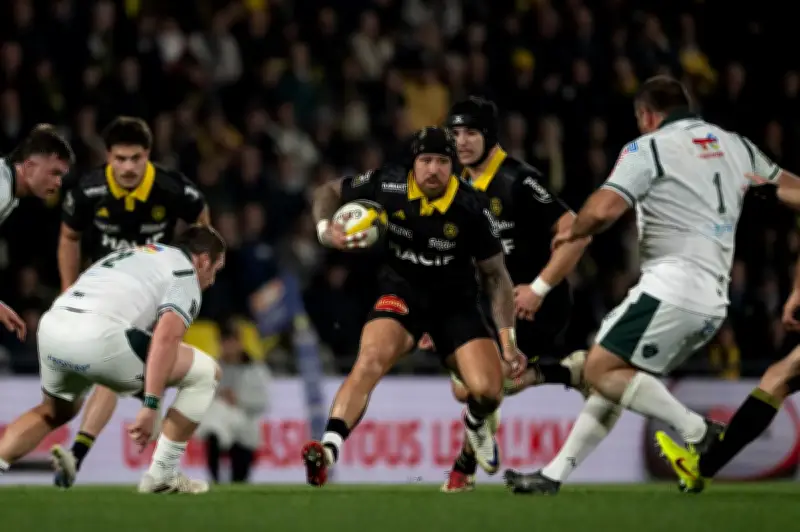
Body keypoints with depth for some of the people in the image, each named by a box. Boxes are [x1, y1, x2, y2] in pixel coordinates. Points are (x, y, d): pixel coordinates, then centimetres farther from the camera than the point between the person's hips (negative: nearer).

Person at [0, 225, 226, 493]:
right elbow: (166, 336, -9)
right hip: (99, 338, -8)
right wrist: (151, 406, -14)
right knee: (205, 373, 9)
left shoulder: (131, 254, 34)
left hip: (51, 324, 8)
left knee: (56, 411, 37)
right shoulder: (185, 273, 9)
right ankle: (162, 474, 9)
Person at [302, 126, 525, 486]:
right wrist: (326, 230, -19)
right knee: (371, 360, -32)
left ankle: (476, 424, 23)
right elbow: (328, 192, 3)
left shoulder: (471, 207, -16)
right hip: (401, 294, 0)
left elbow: (495, 274, -5)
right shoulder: (387, 184, -15)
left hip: (456, 302, 1)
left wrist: (508, 339, -10)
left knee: (487, 391, -16)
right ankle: (328, 450, -40)